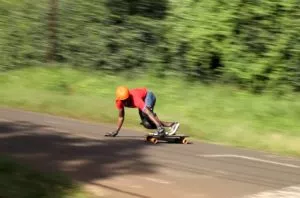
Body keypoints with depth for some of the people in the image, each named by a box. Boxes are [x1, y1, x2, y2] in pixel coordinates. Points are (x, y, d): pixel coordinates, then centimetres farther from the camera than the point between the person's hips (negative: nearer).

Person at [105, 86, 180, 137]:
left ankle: (160, 128, -44)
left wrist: (159, 126, -59)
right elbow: (121, 117, -8)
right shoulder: (119, 101, -26)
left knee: (145, 112, -39)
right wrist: (116, 131, -6)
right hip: (143, 99, 6)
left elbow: (148, 112, -51)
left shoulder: (135, 99, -44)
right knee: (146, 124, -10)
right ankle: (172, 124, -11)